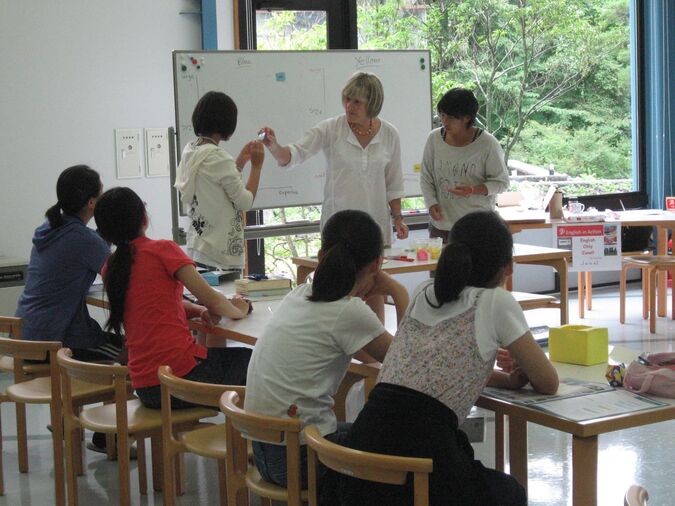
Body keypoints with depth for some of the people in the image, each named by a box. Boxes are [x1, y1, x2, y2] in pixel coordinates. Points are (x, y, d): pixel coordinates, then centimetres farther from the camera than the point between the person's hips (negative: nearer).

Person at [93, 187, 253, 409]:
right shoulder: (162, 249, -10)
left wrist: (199, 310, 4)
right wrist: (238, 311, 9)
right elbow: (212, 300, -10)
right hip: (181, 373, -7)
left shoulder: (110, 268, 10)